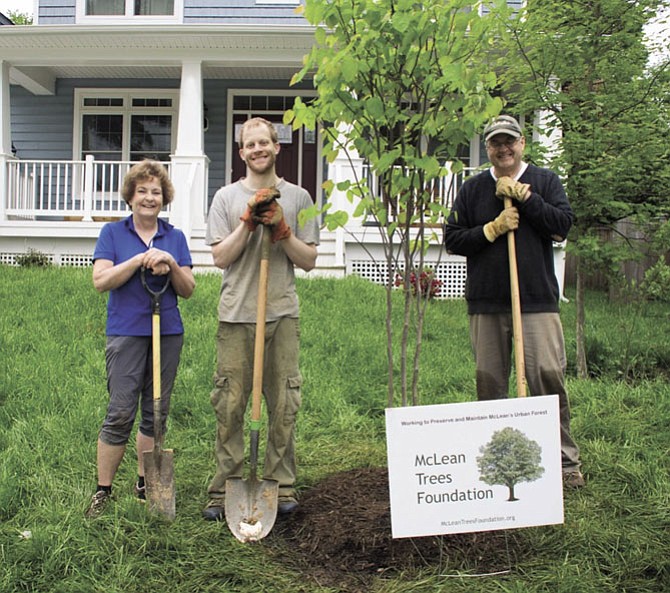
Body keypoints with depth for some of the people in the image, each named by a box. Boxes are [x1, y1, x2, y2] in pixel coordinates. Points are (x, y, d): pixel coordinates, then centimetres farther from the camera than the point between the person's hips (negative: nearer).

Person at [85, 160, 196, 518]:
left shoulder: (175, 237, 10)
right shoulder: (113, 233, 3)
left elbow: (187, 290, 6)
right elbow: (101, 280, -8)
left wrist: (171, 265, -12)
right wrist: (140, 259, -16)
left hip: (168, 333, 4)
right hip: (127, 333, -3)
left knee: (156, 412, 9)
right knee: (120, 413, -6)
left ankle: (145, 484, 22)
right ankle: (103, 491, 6)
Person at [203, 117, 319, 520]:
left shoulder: (297, 198, 10)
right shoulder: (227, 197, 9)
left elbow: (309, 261, 6)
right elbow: (221, 257, 1)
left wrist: (281, 229, -7)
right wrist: (249, 220, -8)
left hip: (282, 315, 1)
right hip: (236, 316, 0)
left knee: (284, 404, 3)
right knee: (230, 405, 1)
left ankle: (282, 486, 15)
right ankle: (225, 489, 12)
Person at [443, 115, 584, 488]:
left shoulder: (545, 181, 9)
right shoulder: (472, 189, 12)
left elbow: (563, 224, -4)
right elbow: (452, 239, 6)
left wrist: (523, 195, -8)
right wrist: (492, 229, -7)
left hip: (537, 300, -1)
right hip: (486, 303, 2)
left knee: (549, 377, -6)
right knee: (490, 381, 5)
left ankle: (565, 459, 7)